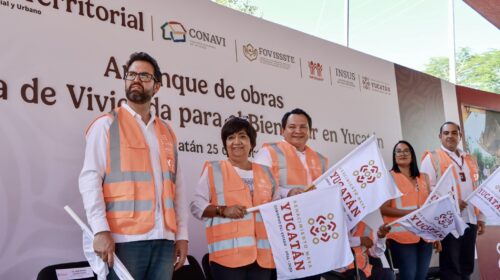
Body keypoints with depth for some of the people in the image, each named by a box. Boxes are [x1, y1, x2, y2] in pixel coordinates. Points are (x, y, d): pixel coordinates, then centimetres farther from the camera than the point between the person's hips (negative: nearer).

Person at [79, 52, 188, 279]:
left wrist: (182, 234, 8)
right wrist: (101, 230, -16)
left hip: (164, 238, 4)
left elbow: (177, 187, 15)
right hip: (124, 237, -4)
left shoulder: (167, 133, 16)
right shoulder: (106, 125, 3)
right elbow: (90, 179, -5)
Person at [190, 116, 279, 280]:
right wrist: (223, 210, -13)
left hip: (262, 252, 4)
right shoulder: (213, 170, 5)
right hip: (228, 252, -4)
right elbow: (197, 206, 1)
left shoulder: (265, 172, 18)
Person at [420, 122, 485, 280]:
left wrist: (480, 217, 17)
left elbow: (476, 190, 21)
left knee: (467, 266, 10)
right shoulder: (432, 158, -1)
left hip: (470, 219, 6)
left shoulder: (468, 159, 18)